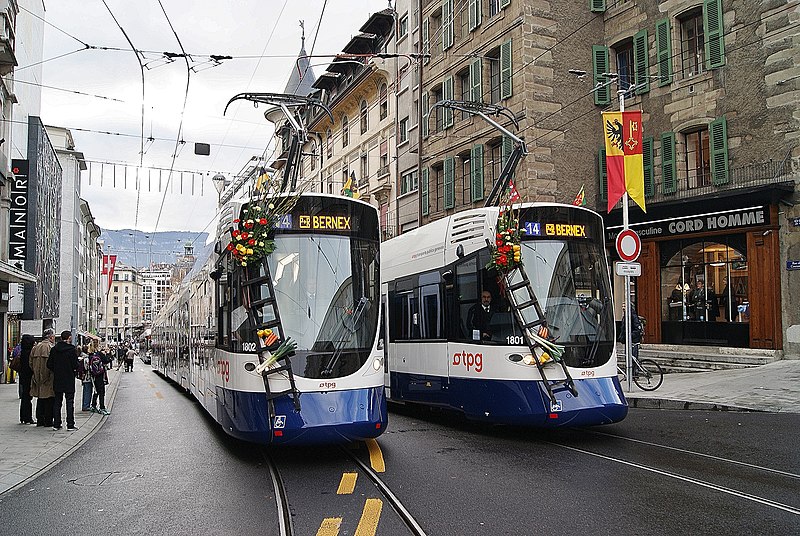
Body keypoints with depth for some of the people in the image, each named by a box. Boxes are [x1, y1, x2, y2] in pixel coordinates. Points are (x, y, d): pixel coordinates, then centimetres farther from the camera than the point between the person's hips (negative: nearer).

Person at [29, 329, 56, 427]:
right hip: (49, 379, -6)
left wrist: (36, 373, 19)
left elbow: (31, 363, 10)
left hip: (38, 378, 6)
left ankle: (40, 420, 18)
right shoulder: (51, 347, -13)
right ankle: (48, 421, 4)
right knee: (49, 401, 1)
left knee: (40, 400, 15)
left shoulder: (35, 347, 7)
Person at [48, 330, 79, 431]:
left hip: (57, 380, 4)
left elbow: (49, 364, 3)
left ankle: (56, 424, 15)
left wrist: (57, 371, 16)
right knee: (70, 402, 1)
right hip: (69, 380, -4)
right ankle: (70, 424, 1)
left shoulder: (54, 349, 2)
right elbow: (75, 365, -14)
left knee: (57, 401, 13)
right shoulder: (71, 349, -12)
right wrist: (75, 371, 6)